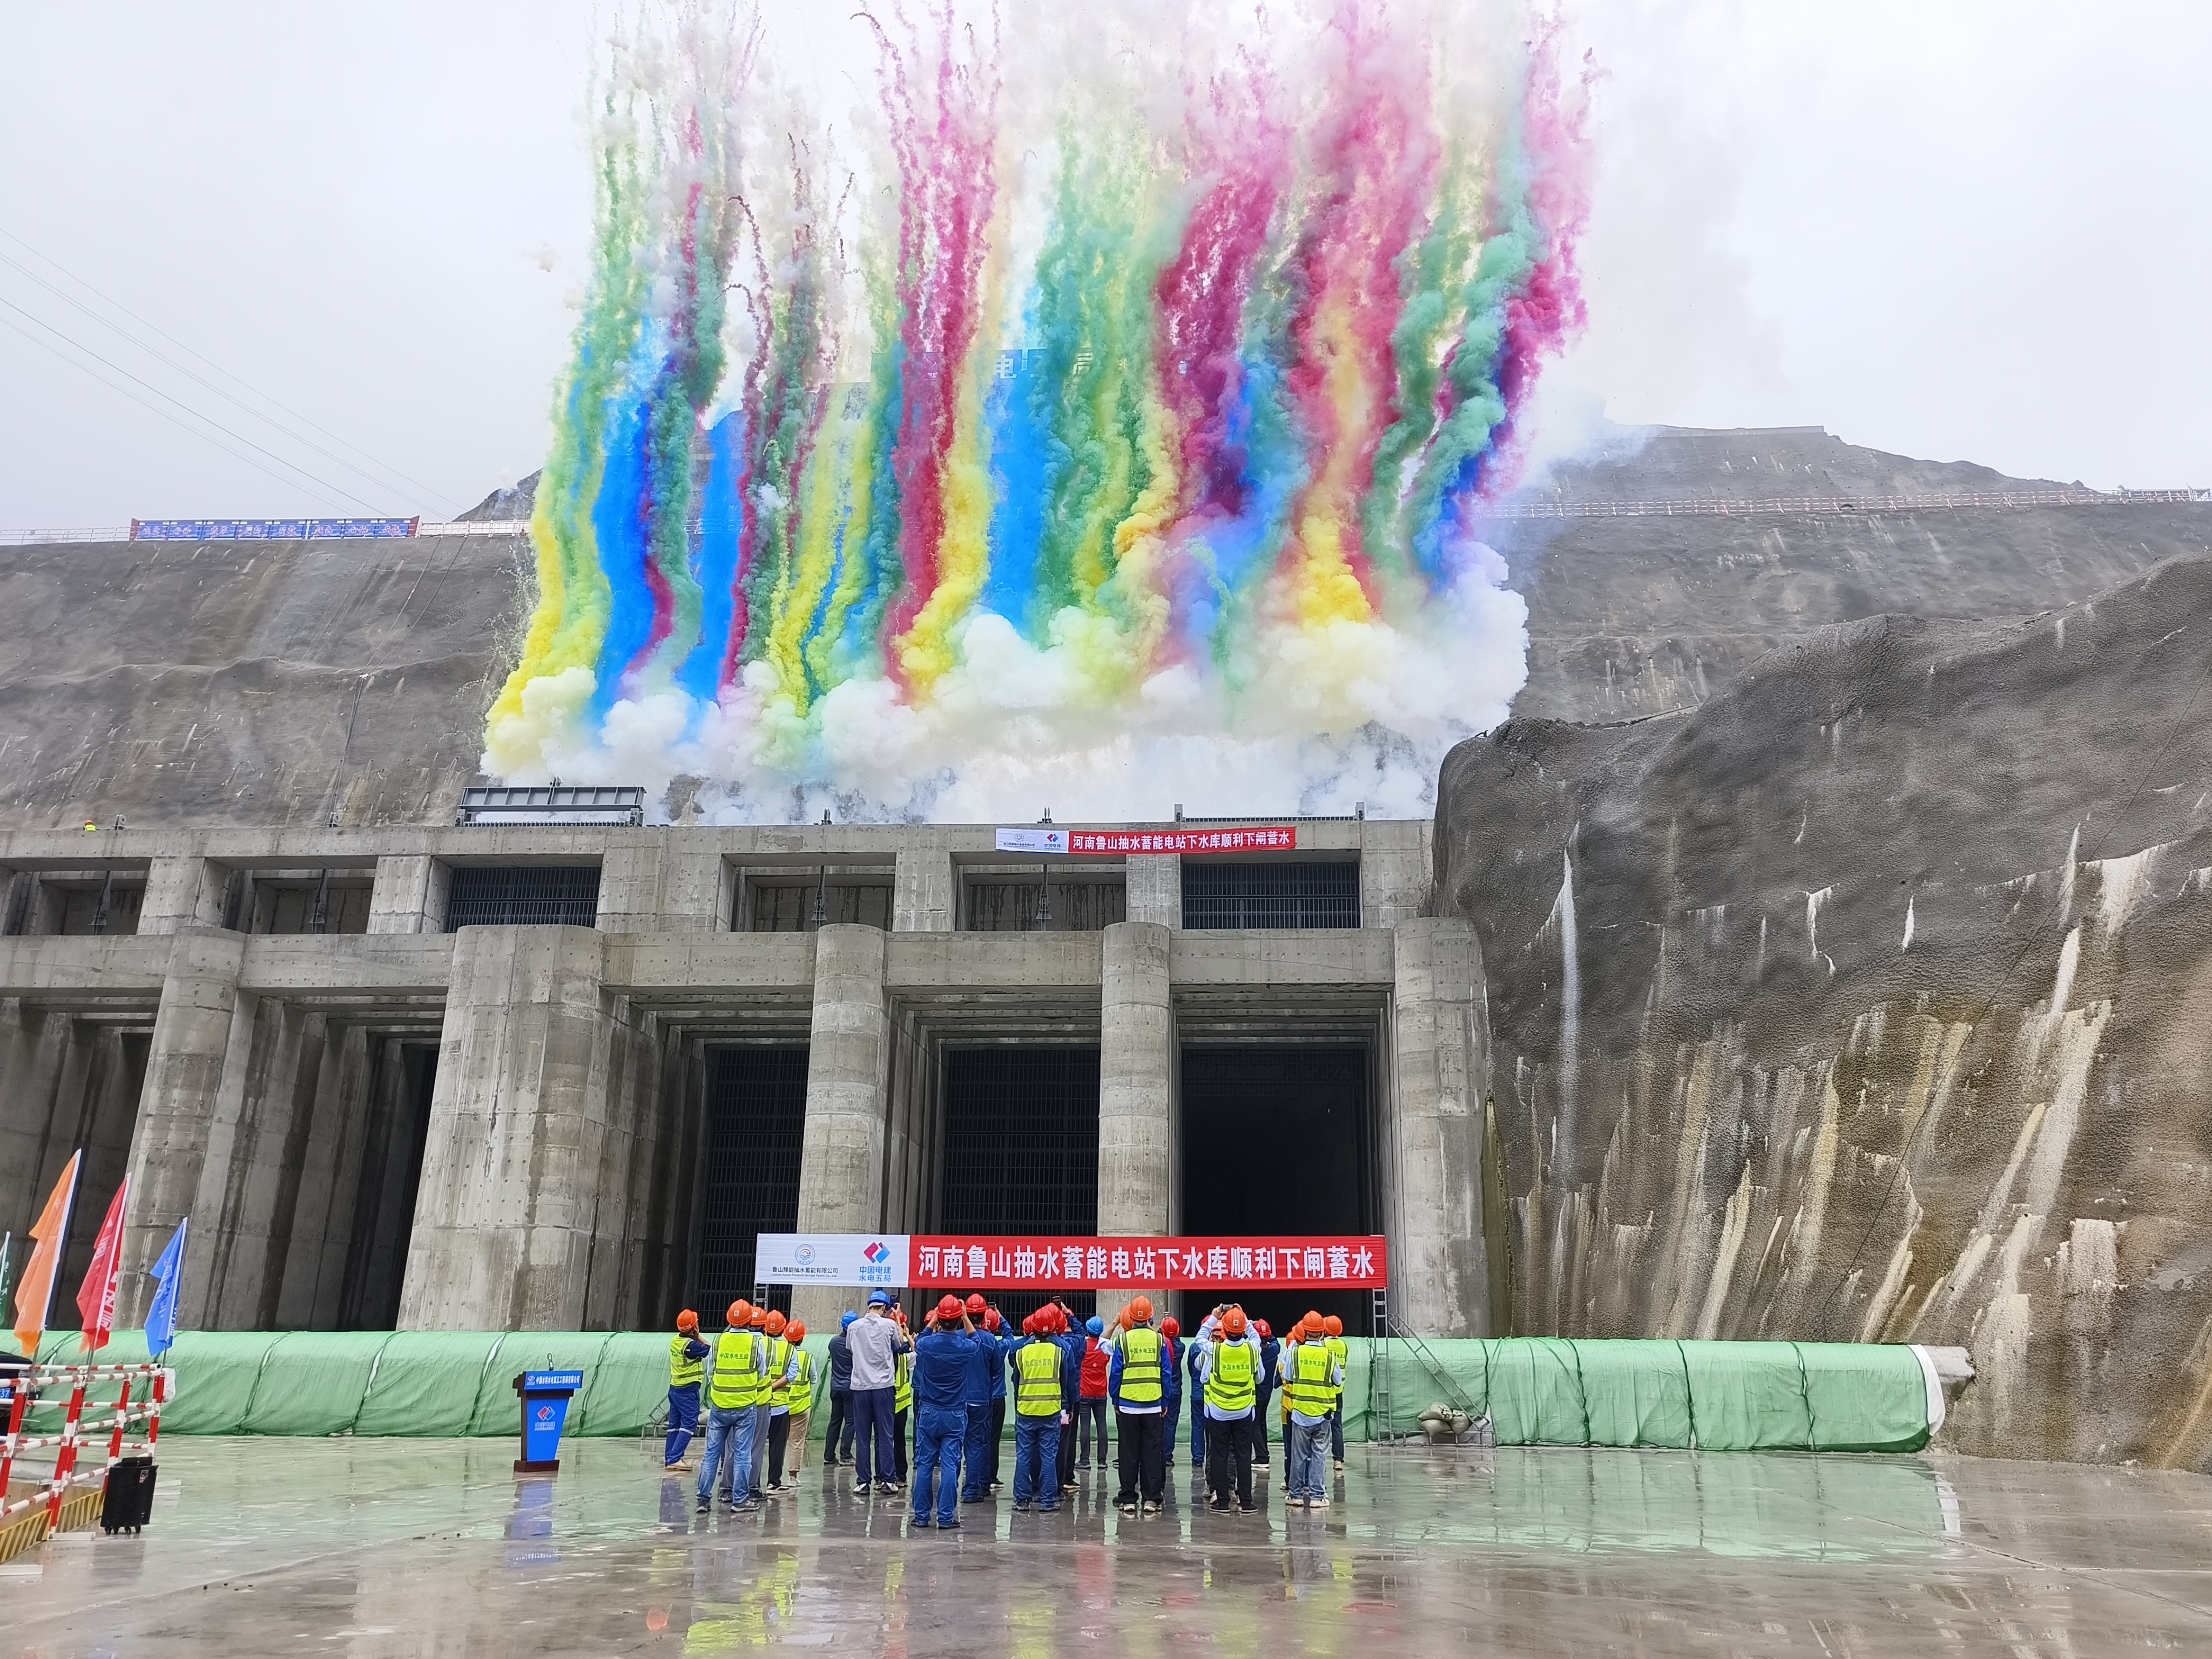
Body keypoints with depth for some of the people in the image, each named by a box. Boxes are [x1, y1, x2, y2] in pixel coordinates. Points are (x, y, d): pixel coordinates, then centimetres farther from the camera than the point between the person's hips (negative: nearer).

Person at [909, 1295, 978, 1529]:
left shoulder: (926, 1344, -10)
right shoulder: (965, 1347, -11)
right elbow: (975, 1339, 15)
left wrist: (933, 1321, 15)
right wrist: (965, 1318, 17)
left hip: (928, 1413, 1)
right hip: (955, 1415, -1)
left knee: (924, 1465, 8)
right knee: (950, 1466, 1)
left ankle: (921, 1516, 12)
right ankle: (947, 1517, 0)